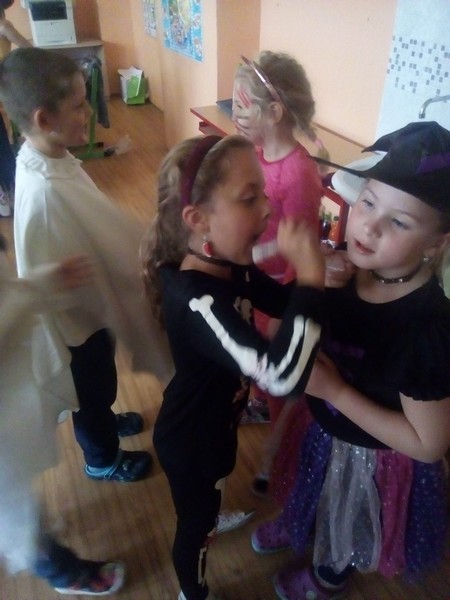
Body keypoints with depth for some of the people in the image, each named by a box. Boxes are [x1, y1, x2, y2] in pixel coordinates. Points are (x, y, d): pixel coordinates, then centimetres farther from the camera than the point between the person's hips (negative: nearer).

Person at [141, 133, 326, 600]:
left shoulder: (231, 266, -13)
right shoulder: (197, 301, -42)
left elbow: (281, 301, 2)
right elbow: (281, 375, -51)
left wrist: (317, 275, -18)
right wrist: (310, 276, -47)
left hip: (214, 421, 8)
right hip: (190, 439, -8)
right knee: (196, 524, 22)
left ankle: (213, 515, 71)